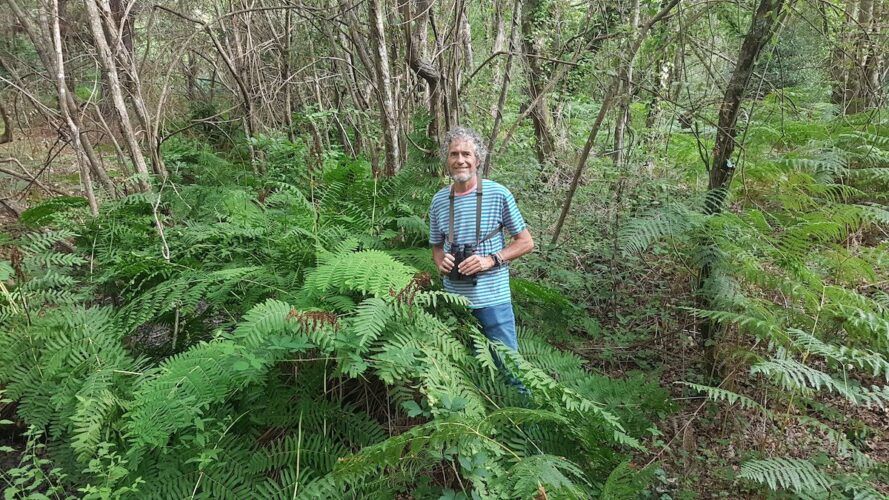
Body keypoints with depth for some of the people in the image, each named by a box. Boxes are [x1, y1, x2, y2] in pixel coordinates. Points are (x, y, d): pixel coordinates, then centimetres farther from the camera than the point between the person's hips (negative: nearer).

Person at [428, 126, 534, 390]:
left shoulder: (498, 194, -8)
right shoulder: (439, 200, 4)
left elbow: (526, 242, -3)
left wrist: (491, 260, -16)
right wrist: (440, 261, -6)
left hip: (492, 298, -4)